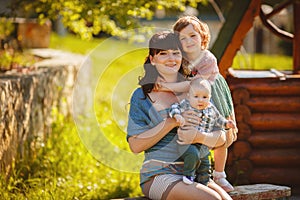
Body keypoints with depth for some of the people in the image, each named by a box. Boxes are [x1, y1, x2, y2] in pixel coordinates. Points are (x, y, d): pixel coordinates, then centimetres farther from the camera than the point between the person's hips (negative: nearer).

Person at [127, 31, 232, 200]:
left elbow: (220, 138, 6)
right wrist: (173, 121, -16)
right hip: (158, 175, -4)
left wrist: (199, 137, -17)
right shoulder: (142, 96, 0)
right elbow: (135, 145, -9)